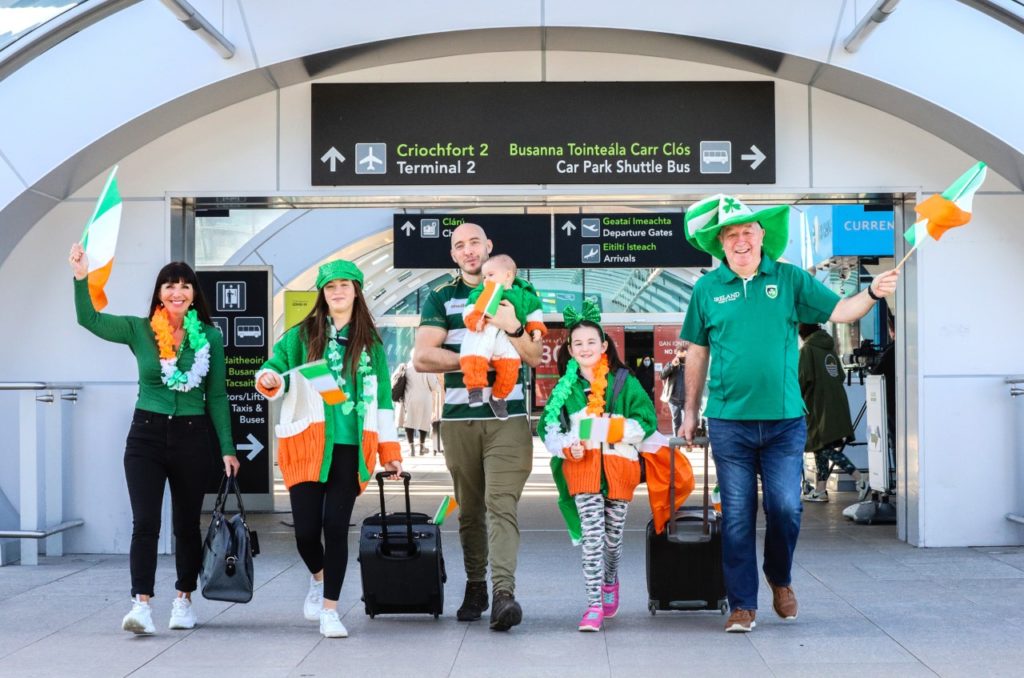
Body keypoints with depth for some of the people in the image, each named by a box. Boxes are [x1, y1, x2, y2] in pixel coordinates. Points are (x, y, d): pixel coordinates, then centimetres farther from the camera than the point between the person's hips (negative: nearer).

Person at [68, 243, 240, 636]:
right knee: (145, 523, -11)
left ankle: (184, 600, 25)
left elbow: (217, 396, 5)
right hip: (146, 436, -1)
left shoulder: (210, 338, 2)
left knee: (187, 524, 10)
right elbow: (89, 319, -11)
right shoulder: (139, 331, 1)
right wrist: (81, 278, -25)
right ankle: (141, 604, -14)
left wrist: (227, 449, 3)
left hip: (192, 437, 1)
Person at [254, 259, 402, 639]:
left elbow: (382, 398, 12)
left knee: (336, 527, -4)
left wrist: (390, 452, 9)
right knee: (306, 529, -3)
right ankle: (318, 577, 30)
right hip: (308, 447, 0)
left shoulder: (370, 343, 11)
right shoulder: (301, 335, 8)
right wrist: (270, 380, -15)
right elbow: (272, 371, 10)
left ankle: (330, 610, 8)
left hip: (350, 448, 0)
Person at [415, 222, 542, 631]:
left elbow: (535, 358, 5)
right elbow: (423, 357, -3)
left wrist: (512, 328, -13)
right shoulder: (440, 298, 10)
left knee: (502, 505, -14)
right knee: (470, 510, 7)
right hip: (459, 418, 2)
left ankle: (504, 593, -23)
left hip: (508, 417, -1)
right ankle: (475, 588, 19)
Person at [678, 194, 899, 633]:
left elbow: (839, 311, 1)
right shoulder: (707, 289, 5)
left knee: (785, 507, -3)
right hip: (729, 422, 0)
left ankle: (780, 579, 26)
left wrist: (872, 293, -18)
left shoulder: (790, 280, 4)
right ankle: (742, 605, 11)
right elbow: (697, 354, 12)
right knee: (737, 515, 2)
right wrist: (690, 411, 14)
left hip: (784, 420, 0)